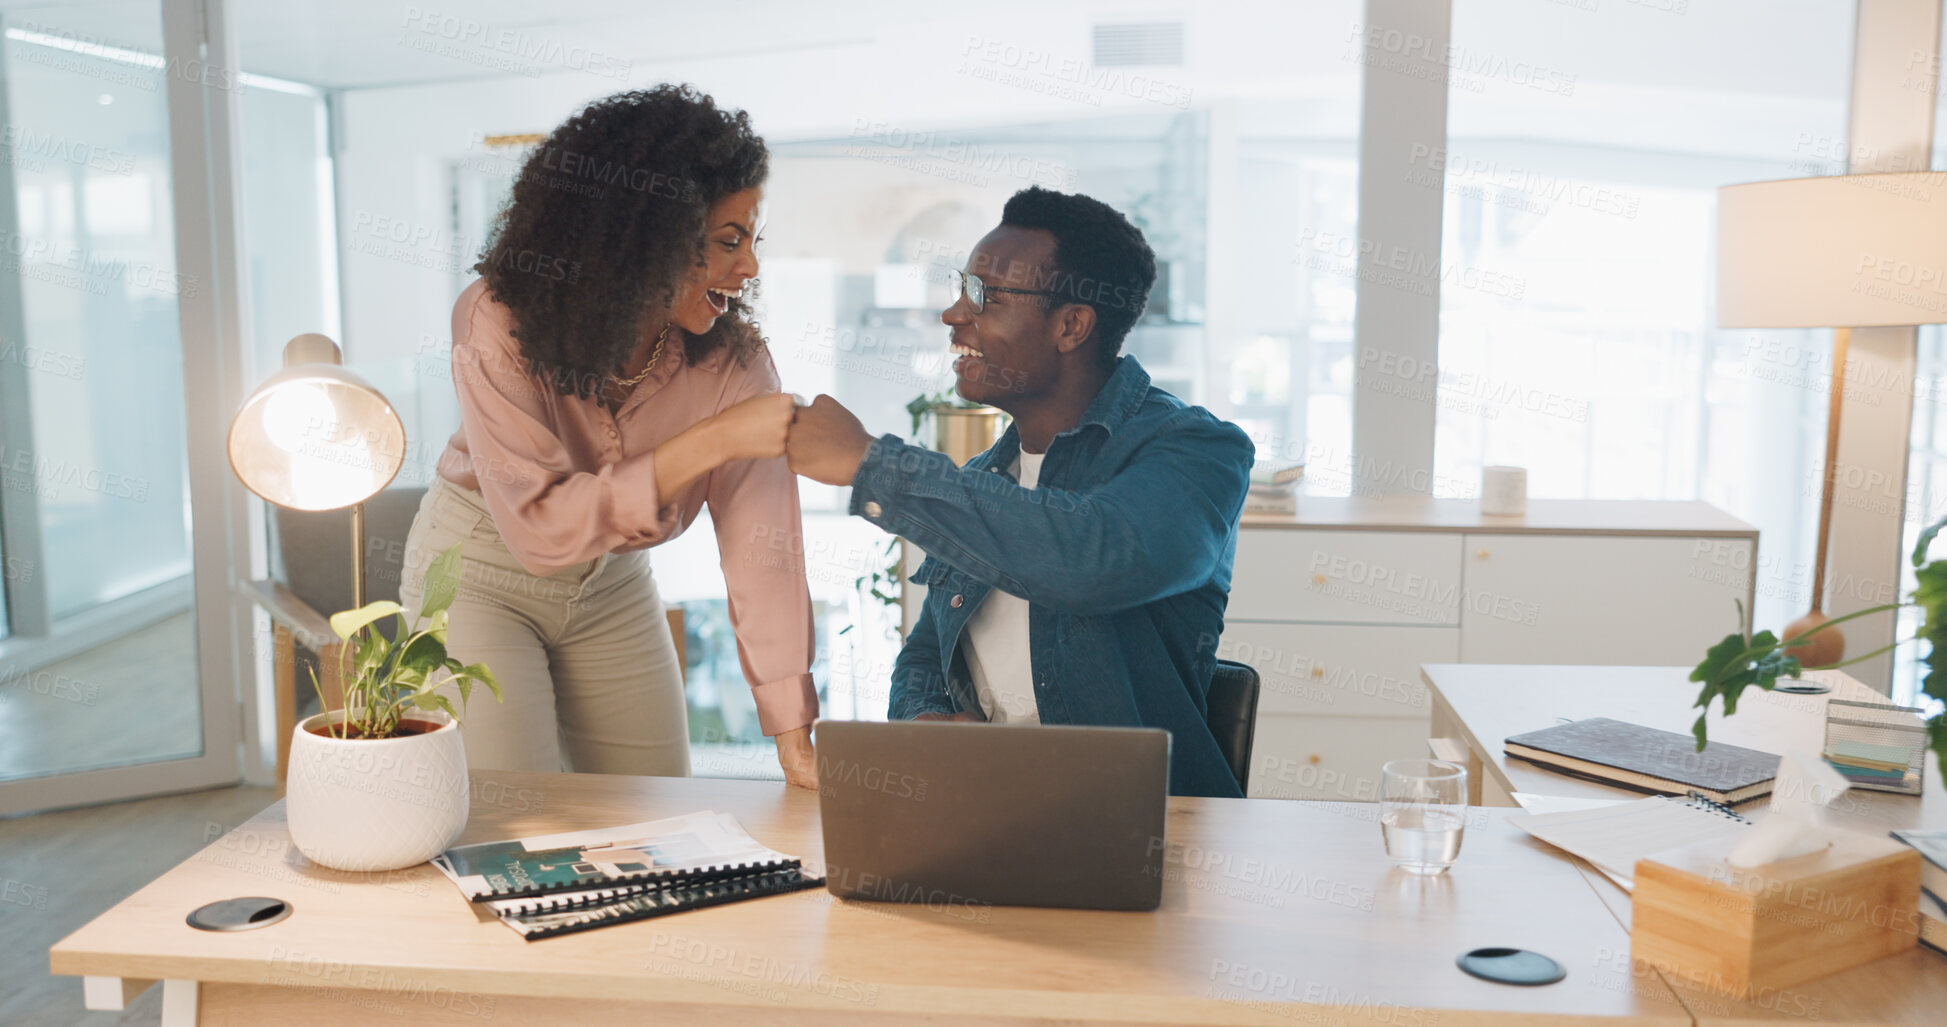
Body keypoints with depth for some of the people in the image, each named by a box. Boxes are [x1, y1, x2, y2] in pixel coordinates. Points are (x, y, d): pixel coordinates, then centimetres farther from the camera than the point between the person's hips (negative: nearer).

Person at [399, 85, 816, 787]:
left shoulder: (733, 360, -19)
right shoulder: (500, 323, -27)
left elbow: (762, 550, -19)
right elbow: (540, 527, -33)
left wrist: (795, 740, -22)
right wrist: (711, 441, -40)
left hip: (612, 583, 3)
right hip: (481, 572, -3)